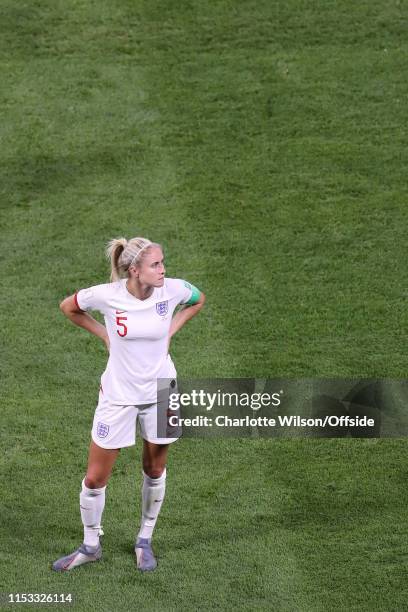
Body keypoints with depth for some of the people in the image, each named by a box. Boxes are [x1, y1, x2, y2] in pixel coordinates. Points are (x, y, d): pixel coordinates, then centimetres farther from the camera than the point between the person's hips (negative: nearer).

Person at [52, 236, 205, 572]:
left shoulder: (173, 290, -16)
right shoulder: (106, 295, -20)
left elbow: (198, 300, 10)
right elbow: (68, 307, 2)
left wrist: (170, 330, -1)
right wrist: (104, 333, -3)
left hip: (161, 393, 1)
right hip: (118, 395, -1)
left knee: (155, 470, 14)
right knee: (95, 478, 4)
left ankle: (145, 541, 35)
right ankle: (90, 546, 25)